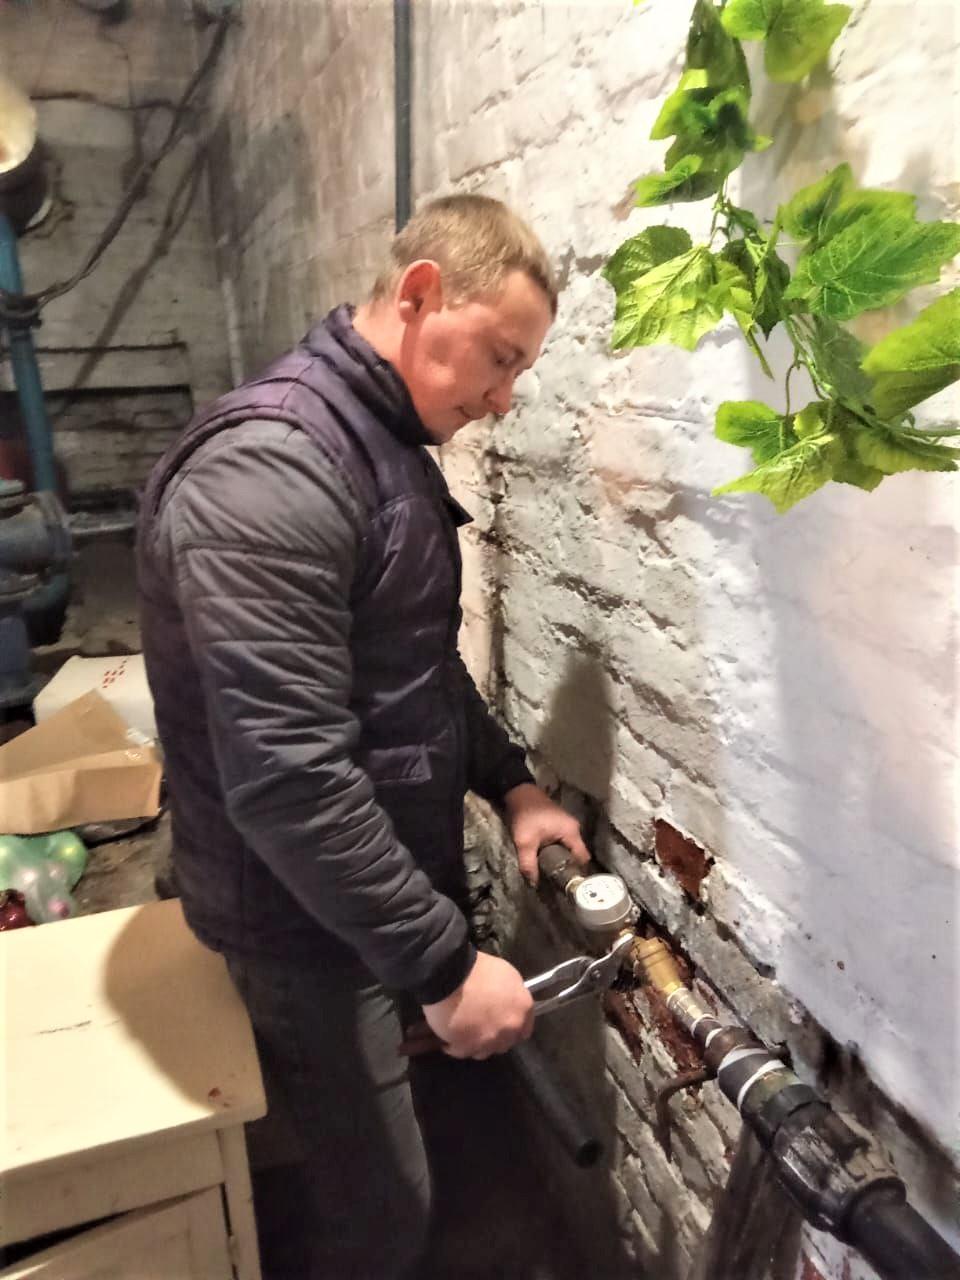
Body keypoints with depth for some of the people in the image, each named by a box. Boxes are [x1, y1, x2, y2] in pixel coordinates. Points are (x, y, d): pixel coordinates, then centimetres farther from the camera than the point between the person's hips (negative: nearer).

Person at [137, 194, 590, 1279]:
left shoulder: (385, 445, 7)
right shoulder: (268, 468, -26)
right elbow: (287, 779, -31)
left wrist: (508, 781, 5)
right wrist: (443, 965, -25)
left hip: (362, 882, 9)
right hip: (305, 913, -9)